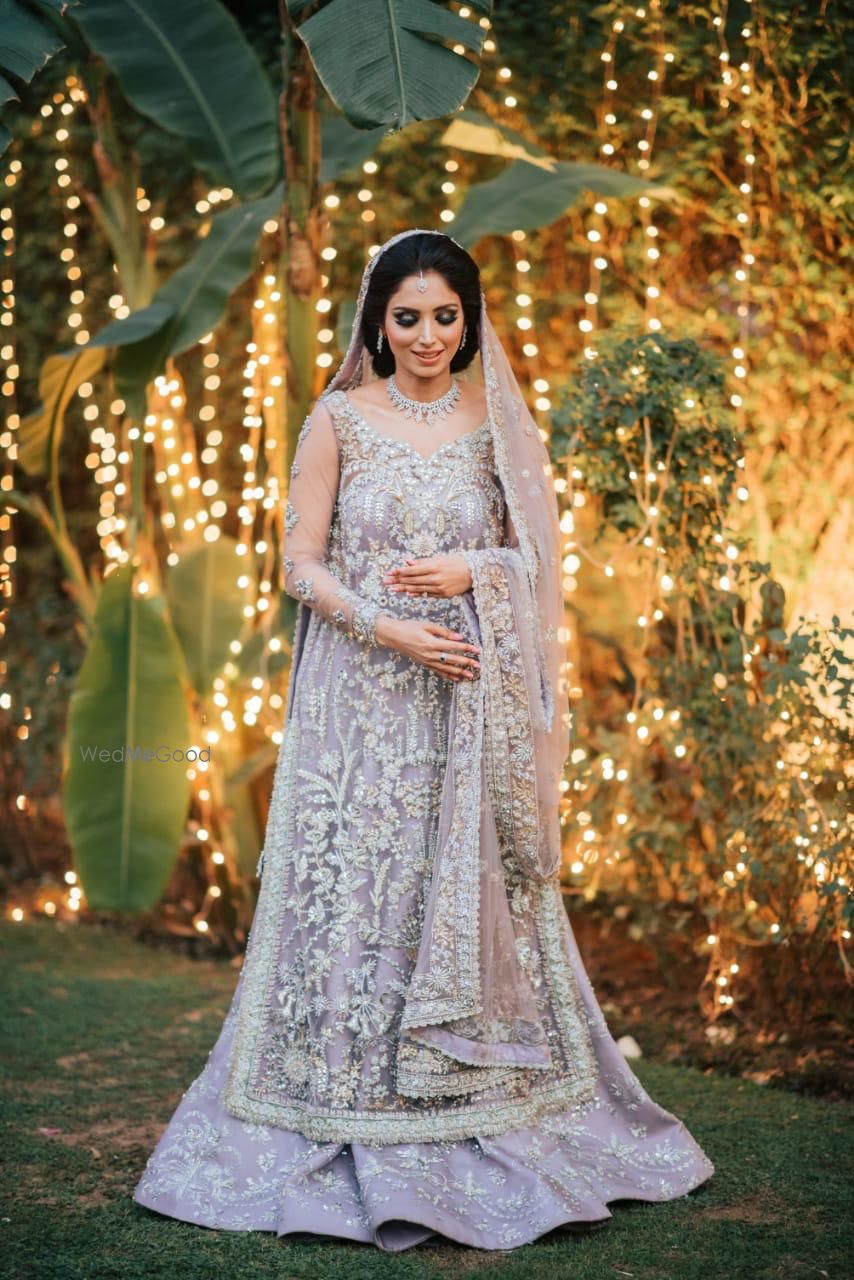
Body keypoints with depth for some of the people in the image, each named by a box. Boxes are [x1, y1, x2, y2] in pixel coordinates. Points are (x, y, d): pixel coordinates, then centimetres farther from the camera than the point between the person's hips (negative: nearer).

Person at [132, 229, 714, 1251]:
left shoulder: (493, 423, 8)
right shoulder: (339, 418, 1)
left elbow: (534, 553, 10)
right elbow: (302, 564, -3)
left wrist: (470, 572, -11)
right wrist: (390, 629, -16)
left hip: (467, 703, 2)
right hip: (362, 700, -2)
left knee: (470, 893, 4)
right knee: (355, 890, -2)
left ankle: (478, 1117, 16)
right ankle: (348, 1129, 10)